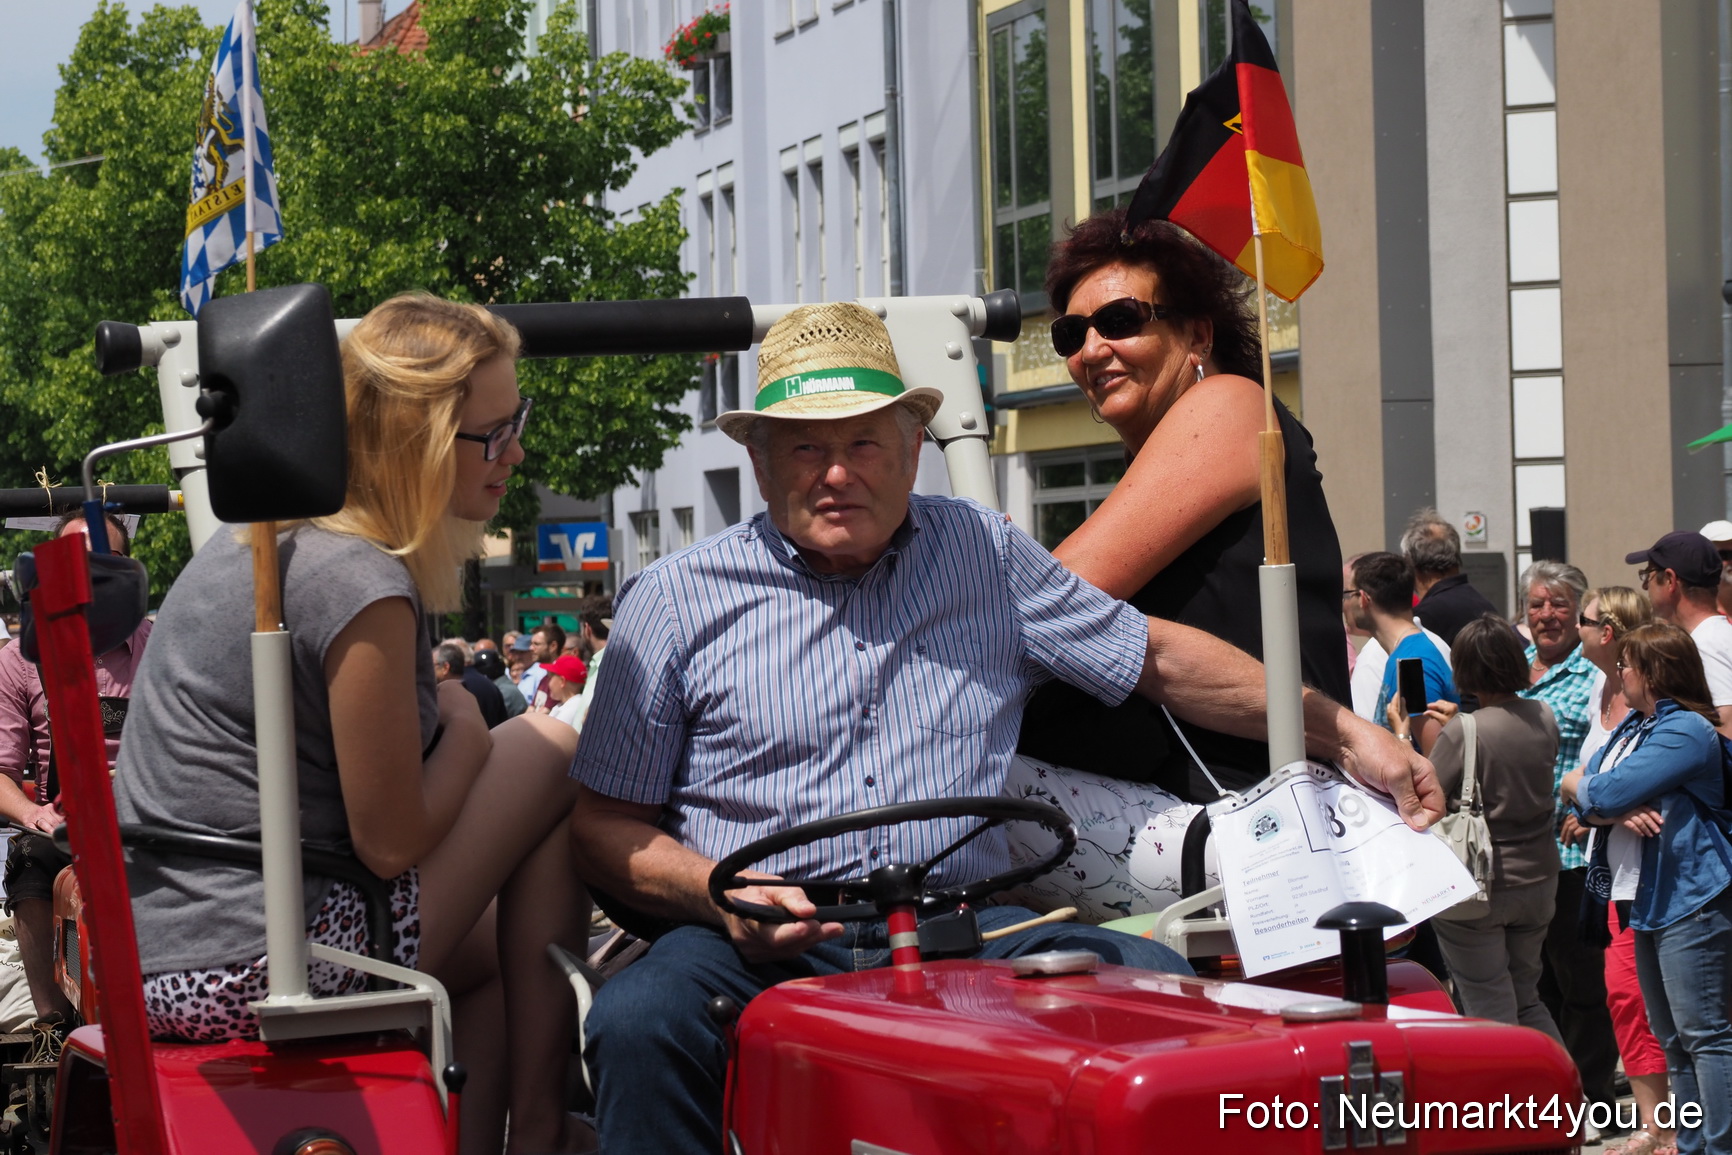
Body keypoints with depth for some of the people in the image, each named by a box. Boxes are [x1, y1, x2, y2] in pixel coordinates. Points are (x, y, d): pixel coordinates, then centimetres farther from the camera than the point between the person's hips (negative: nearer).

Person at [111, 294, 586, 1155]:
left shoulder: (262, 537, 11)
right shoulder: (363, 586, -19)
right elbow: (391, 842, -14)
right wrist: (463, 727, 3)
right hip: (260, 970, -9)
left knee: (494, 955, 28)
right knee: (553, 759, 2)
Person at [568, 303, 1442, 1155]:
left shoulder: (985, 555, 15)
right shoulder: (674, 600, 7)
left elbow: (1161, 659, 21)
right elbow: (605, 825, 6)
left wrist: (1344, 733, 15)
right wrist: (722, 894, -14)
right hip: (762, 944, -2)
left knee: (1162, 984, -25)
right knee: (642, 1022, -35)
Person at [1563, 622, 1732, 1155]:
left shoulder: (1686, 731, -14)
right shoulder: (1633, 727, 16)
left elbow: (1605, 792, -21)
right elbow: (1581, 795, 7)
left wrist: (1581, 786, 2)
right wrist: (1621, 810, -14)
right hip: (1645, 901, 10)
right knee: (1671, 1037, 13)